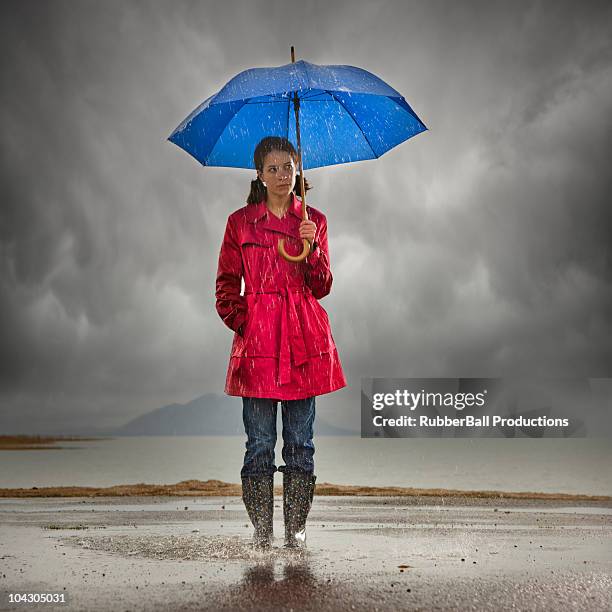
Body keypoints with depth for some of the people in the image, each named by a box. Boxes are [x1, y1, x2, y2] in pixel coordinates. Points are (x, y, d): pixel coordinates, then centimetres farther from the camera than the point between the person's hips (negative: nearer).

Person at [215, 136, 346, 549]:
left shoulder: (314, 221, 9)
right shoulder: (240, 222, 5)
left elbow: (322, 287, 3)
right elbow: (227, 287, 10)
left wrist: (311, 246, -11)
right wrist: (243, 323, -3)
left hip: (304, 340, 1)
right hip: (259, 340, -1)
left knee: (300, 440, 4)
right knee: (260, 443, 0)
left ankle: (297, 529, 15)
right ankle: (262, 531, 11)